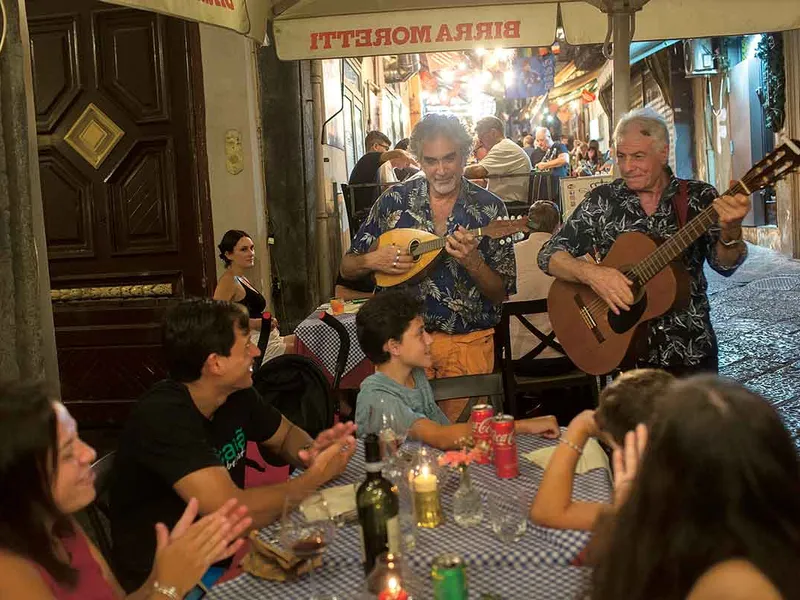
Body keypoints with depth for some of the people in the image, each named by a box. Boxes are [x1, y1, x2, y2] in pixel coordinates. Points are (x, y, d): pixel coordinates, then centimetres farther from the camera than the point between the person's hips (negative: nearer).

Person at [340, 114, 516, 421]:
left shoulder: (490, 208, -2)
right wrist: (372, 260, -13)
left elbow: (500, 293, -2)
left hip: (469, 341, 0)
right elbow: (348, 268, 8)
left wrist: (472, 261, -20)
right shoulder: (394, 201, 0)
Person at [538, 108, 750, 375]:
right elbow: (549, 255, -7)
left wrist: (730, 232, -36)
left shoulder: (698, 197, -5)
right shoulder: (601, 200, -4)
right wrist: (590, 272, -25)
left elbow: (724, 264, -14)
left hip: (691, 350, 1)